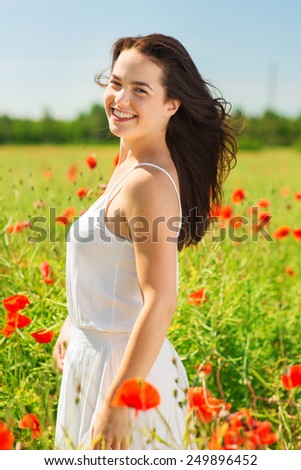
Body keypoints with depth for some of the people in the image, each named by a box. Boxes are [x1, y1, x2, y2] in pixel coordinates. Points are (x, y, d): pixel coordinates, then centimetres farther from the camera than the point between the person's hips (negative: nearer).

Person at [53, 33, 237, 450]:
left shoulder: (148, 182, -23)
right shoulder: (129, 165, 5)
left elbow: (160, 302, -26)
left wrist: (115, 404, -25)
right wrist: (74, 323, 23)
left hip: (121, 366, -9)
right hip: (94, 353, 9)